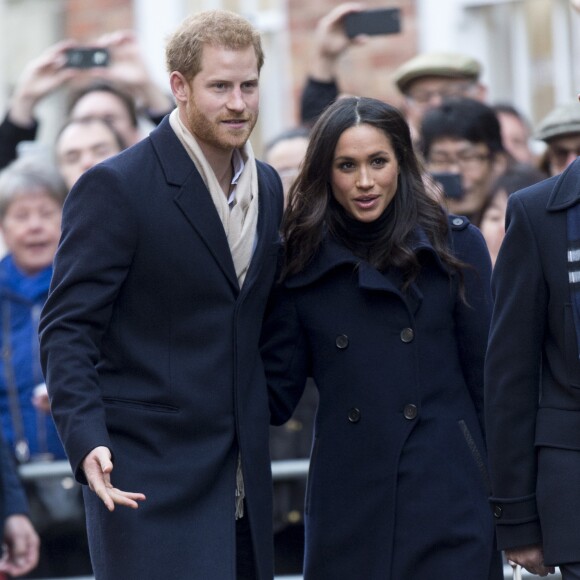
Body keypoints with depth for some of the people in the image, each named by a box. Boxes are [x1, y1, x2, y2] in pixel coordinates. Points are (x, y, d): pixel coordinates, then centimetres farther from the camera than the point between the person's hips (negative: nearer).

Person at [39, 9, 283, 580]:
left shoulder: (266, 186, 12)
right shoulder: (115, 188, -9)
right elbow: (66, 329, -12)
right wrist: (87, 441, -24)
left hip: (243, 484, 7)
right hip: (148, 482, -7)